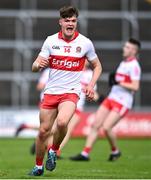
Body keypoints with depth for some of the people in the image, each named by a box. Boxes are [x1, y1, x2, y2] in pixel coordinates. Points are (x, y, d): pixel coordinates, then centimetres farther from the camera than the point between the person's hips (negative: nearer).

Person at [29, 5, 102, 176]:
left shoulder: (85, 43, -2)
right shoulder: (50, 41, 0)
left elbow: (97, 66, 12)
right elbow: (35, 67, 1)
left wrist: (91, 85, -4)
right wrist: (38, 65, -23)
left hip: (71, 92, -2)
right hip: (50, 91, 2)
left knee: (62, 122, -29)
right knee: (43, 131, 2)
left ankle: (53, 151, -1)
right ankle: (38, 166, 23)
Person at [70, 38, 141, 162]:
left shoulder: (134, 66, -13)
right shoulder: (123, 63, 15)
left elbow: (135, 87, -22)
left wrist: (118, 82, -22)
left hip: (123, 103, -9)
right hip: (111, 99, 9)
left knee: (106, 127, -18)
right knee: (95, 125, 0)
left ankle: (115, 151, 6)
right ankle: (85, 154, 2)